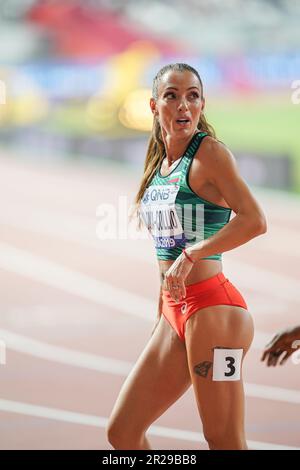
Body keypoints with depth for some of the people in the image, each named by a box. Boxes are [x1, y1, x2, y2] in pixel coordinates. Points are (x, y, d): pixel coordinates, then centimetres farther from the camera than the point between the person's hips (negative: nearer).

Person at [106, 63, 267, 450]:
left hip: (212, 308, -9)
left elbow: (255, 221, -21)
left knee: (224, 442, -6)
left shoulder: (209, 152, -9)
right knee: (121, 432, 10)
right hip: (174, 315, 9)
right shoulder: (159, 161, 14)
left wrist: (191, 255, -23)